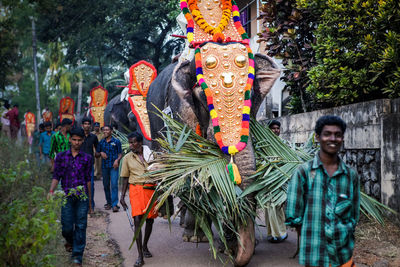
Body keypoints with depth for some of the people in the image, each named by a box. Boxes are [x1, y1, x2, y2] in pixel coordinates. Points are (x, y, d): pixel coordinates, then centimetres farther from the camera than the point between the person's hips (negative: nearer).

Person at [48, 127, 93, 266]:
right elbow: (56, 176, 5)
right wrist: (51, 191, -12)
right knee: (67, 227, 2)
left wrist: (89, 200, 14)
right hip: (67, 196, 0)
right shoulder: (61, 156, 8)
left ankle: (77, 255, 3)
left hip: (82, 196, 0)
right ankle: (70, 241, 36)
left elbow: (88, 179, 12)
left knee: (80, 226, -4)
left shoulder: (87, 158, 8)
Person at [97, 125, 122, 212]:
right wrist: (101, 153, -4)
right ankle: (109, 202, 23)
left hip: (113, 166, -4)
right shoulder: (101, 142, 11)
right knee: (106, 185, 10)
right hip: (104, 166, 4)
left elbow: (120, 153, 3)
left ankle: (114, 204, -12)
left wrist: (117, 160, -15)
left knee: (114, 184, -12)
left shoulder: (116, 141, 2)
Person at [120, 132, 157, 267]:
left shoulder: (151, 154, 6)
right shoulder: (127, 158, 5)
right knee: (137, 220, -14)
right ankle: (140, 256, -13)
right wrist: (122, 196, 5)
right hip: (136, 189, -2)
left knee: (150, 220, 9)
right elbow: (125, 178, 10)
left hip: (151, 189, 2)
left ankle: (145, 246, 33)